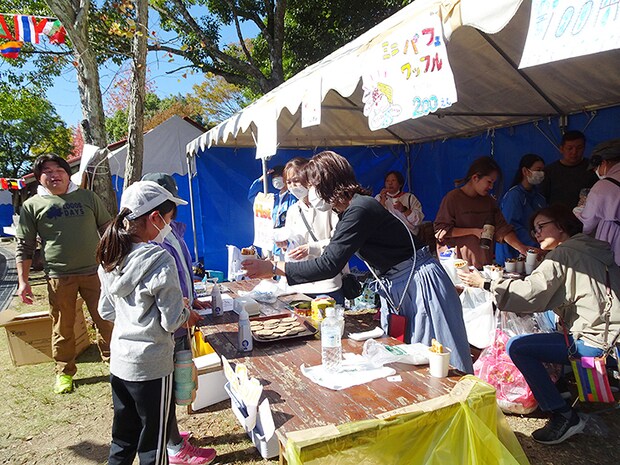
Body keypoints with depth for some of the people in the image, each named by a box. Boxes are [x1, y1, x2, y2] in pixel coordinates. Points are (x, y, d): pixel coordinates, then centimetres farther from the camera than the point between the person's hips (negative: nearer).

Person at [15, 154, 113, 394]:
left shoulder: (88, 197, 7)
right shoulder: (32, 206, 5)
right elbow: (24, 246, 6)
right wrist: (23, 281, 0)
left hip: (94, 272, 1)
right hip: (59, 277, 0)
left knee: (106, 320, 5)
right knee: (62, 327, 9)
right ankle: (64, 372, 26)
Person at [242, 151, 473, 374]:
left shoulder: (360, 210, -24)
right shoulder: (348, 211, 7)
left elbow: (330, 265, -28)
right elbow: (333, 257, 13)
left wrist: (275, 268, -24)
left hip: (420, 282, -10)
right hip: (394, 288, 10)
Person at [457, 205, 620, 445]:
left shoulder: (563, 254, -9)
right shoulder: (589, 249, 18)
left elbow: (531, 292, -17)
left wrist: (485, 284, -12)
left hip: (597, 342, -10)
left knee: (517, 346, -13)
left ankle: (563, 416, -8)